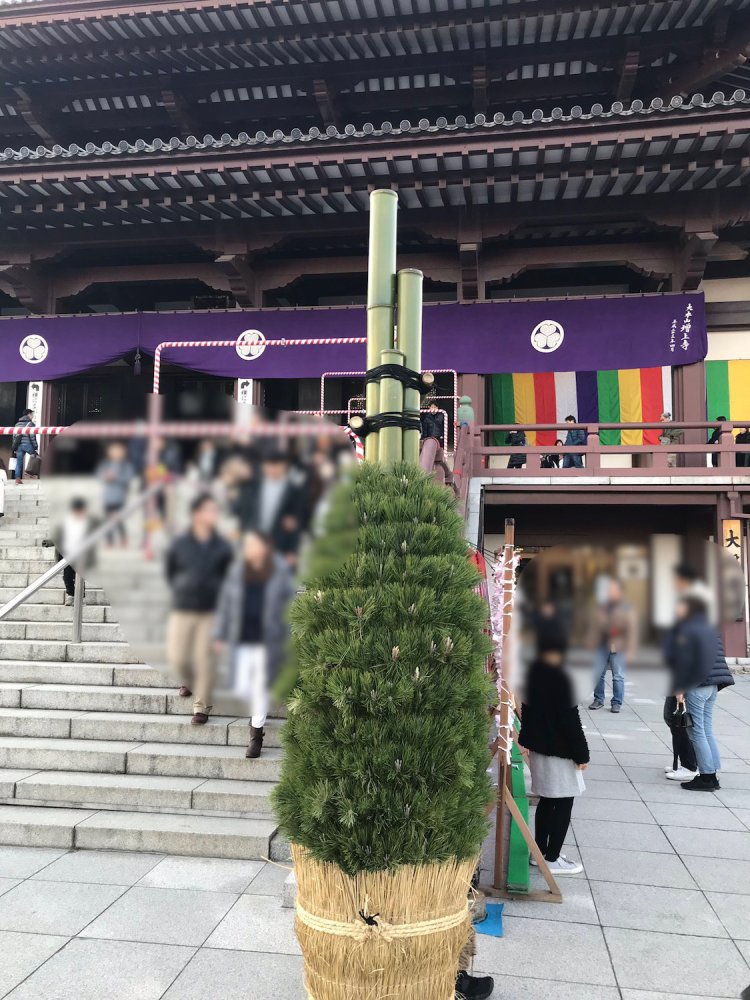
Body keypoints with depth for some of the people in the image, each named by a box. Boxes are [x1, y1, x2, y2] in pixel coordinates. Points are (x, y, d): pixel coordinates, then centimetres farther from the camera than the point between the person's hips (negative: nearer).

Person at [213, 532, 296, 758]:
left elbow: (291, 602, 1)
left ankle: (256, 734, 26)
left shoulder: (280, 571, -7)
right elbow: (225, 604, 3)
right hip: (242, 640, 2)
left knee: (260, 687, 7)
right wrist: (219, 636, 4)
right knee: (242, 689, 4)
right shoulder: (237, 570, -4)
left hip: (267, 640, -1)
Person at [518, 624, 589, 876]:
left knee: (547, 800, 18)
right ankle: (552, 859, 11)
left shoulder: (533, 672, 4)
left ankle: (540, 852, 27)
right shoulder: (559, 677, -22)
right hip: (559, 750, -8)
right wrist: (581, 752, -12)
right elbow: (570, 719, -20)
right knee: (563, 803, 4)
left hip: (539, 747, 8)